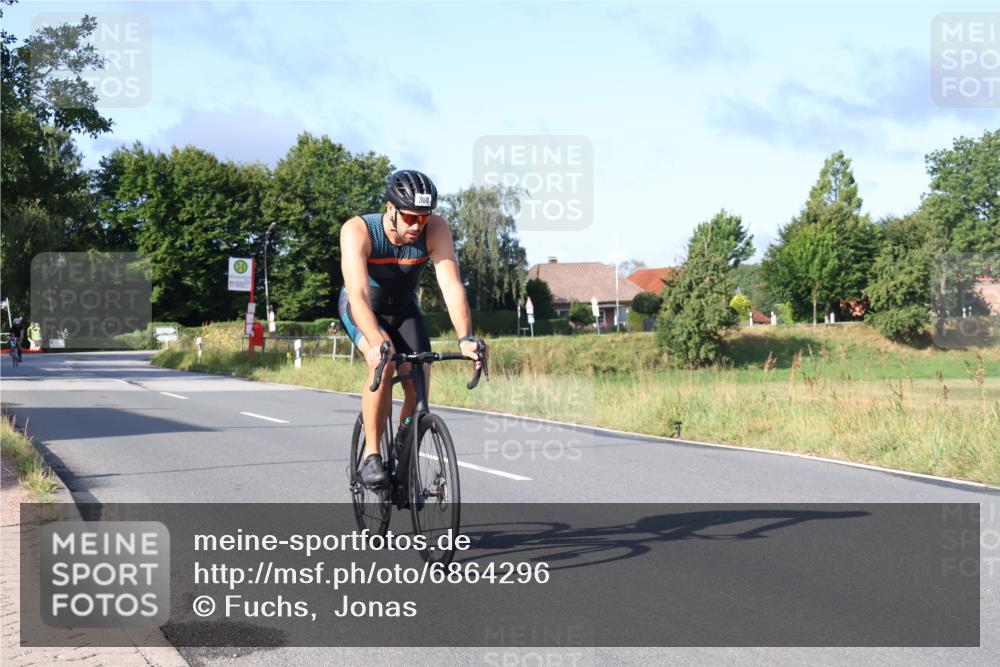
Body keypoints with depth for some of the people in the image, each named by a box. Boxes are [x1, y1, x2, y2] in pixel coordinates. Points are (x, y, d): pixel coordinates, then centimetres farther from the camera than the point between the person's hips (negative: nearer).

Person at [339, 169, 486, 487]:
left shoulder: (435, 229, -27)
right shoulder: (358, 230, -33)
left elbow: (452, 285, -36)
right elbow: (358, 293, -44)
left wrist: (466, 339, -50)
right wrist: (376, 342, -59)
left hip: (403, 308, 3)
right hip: (361, 309, -3)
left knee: (419, 384, -14)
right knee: (383, 362, -31)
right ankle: (370, 455, -18)